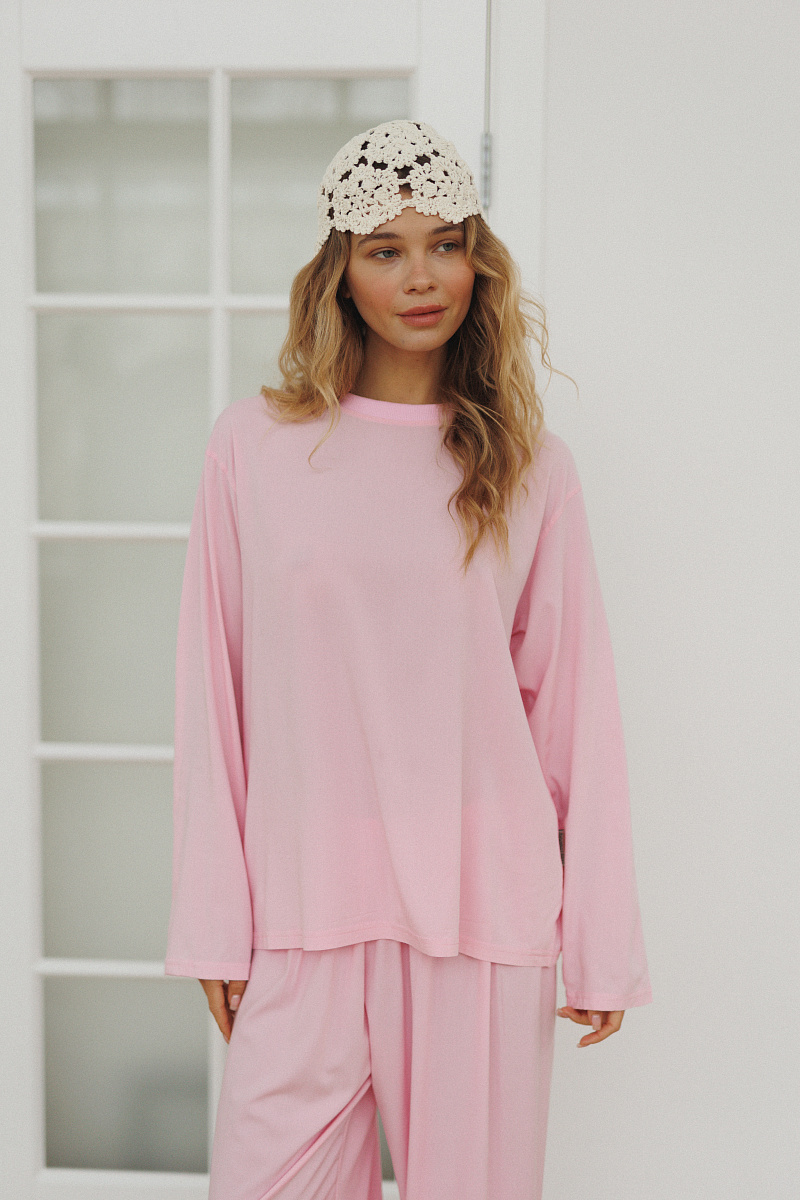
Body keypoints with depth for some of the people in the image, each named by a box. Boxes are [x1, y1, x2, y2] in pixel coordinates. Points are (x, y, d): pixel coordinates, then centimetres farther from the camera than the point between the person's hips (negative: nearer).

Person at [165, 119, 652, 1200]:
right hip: (303, 906, 0)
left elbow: (576, 708, 3)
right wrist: (213, 923, 1)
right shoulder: (255, 444, 2)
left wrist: (603, 946, 2)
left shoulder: (529, 466, 2)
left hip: (483, 907, 0)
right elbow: (213, 695, 3)